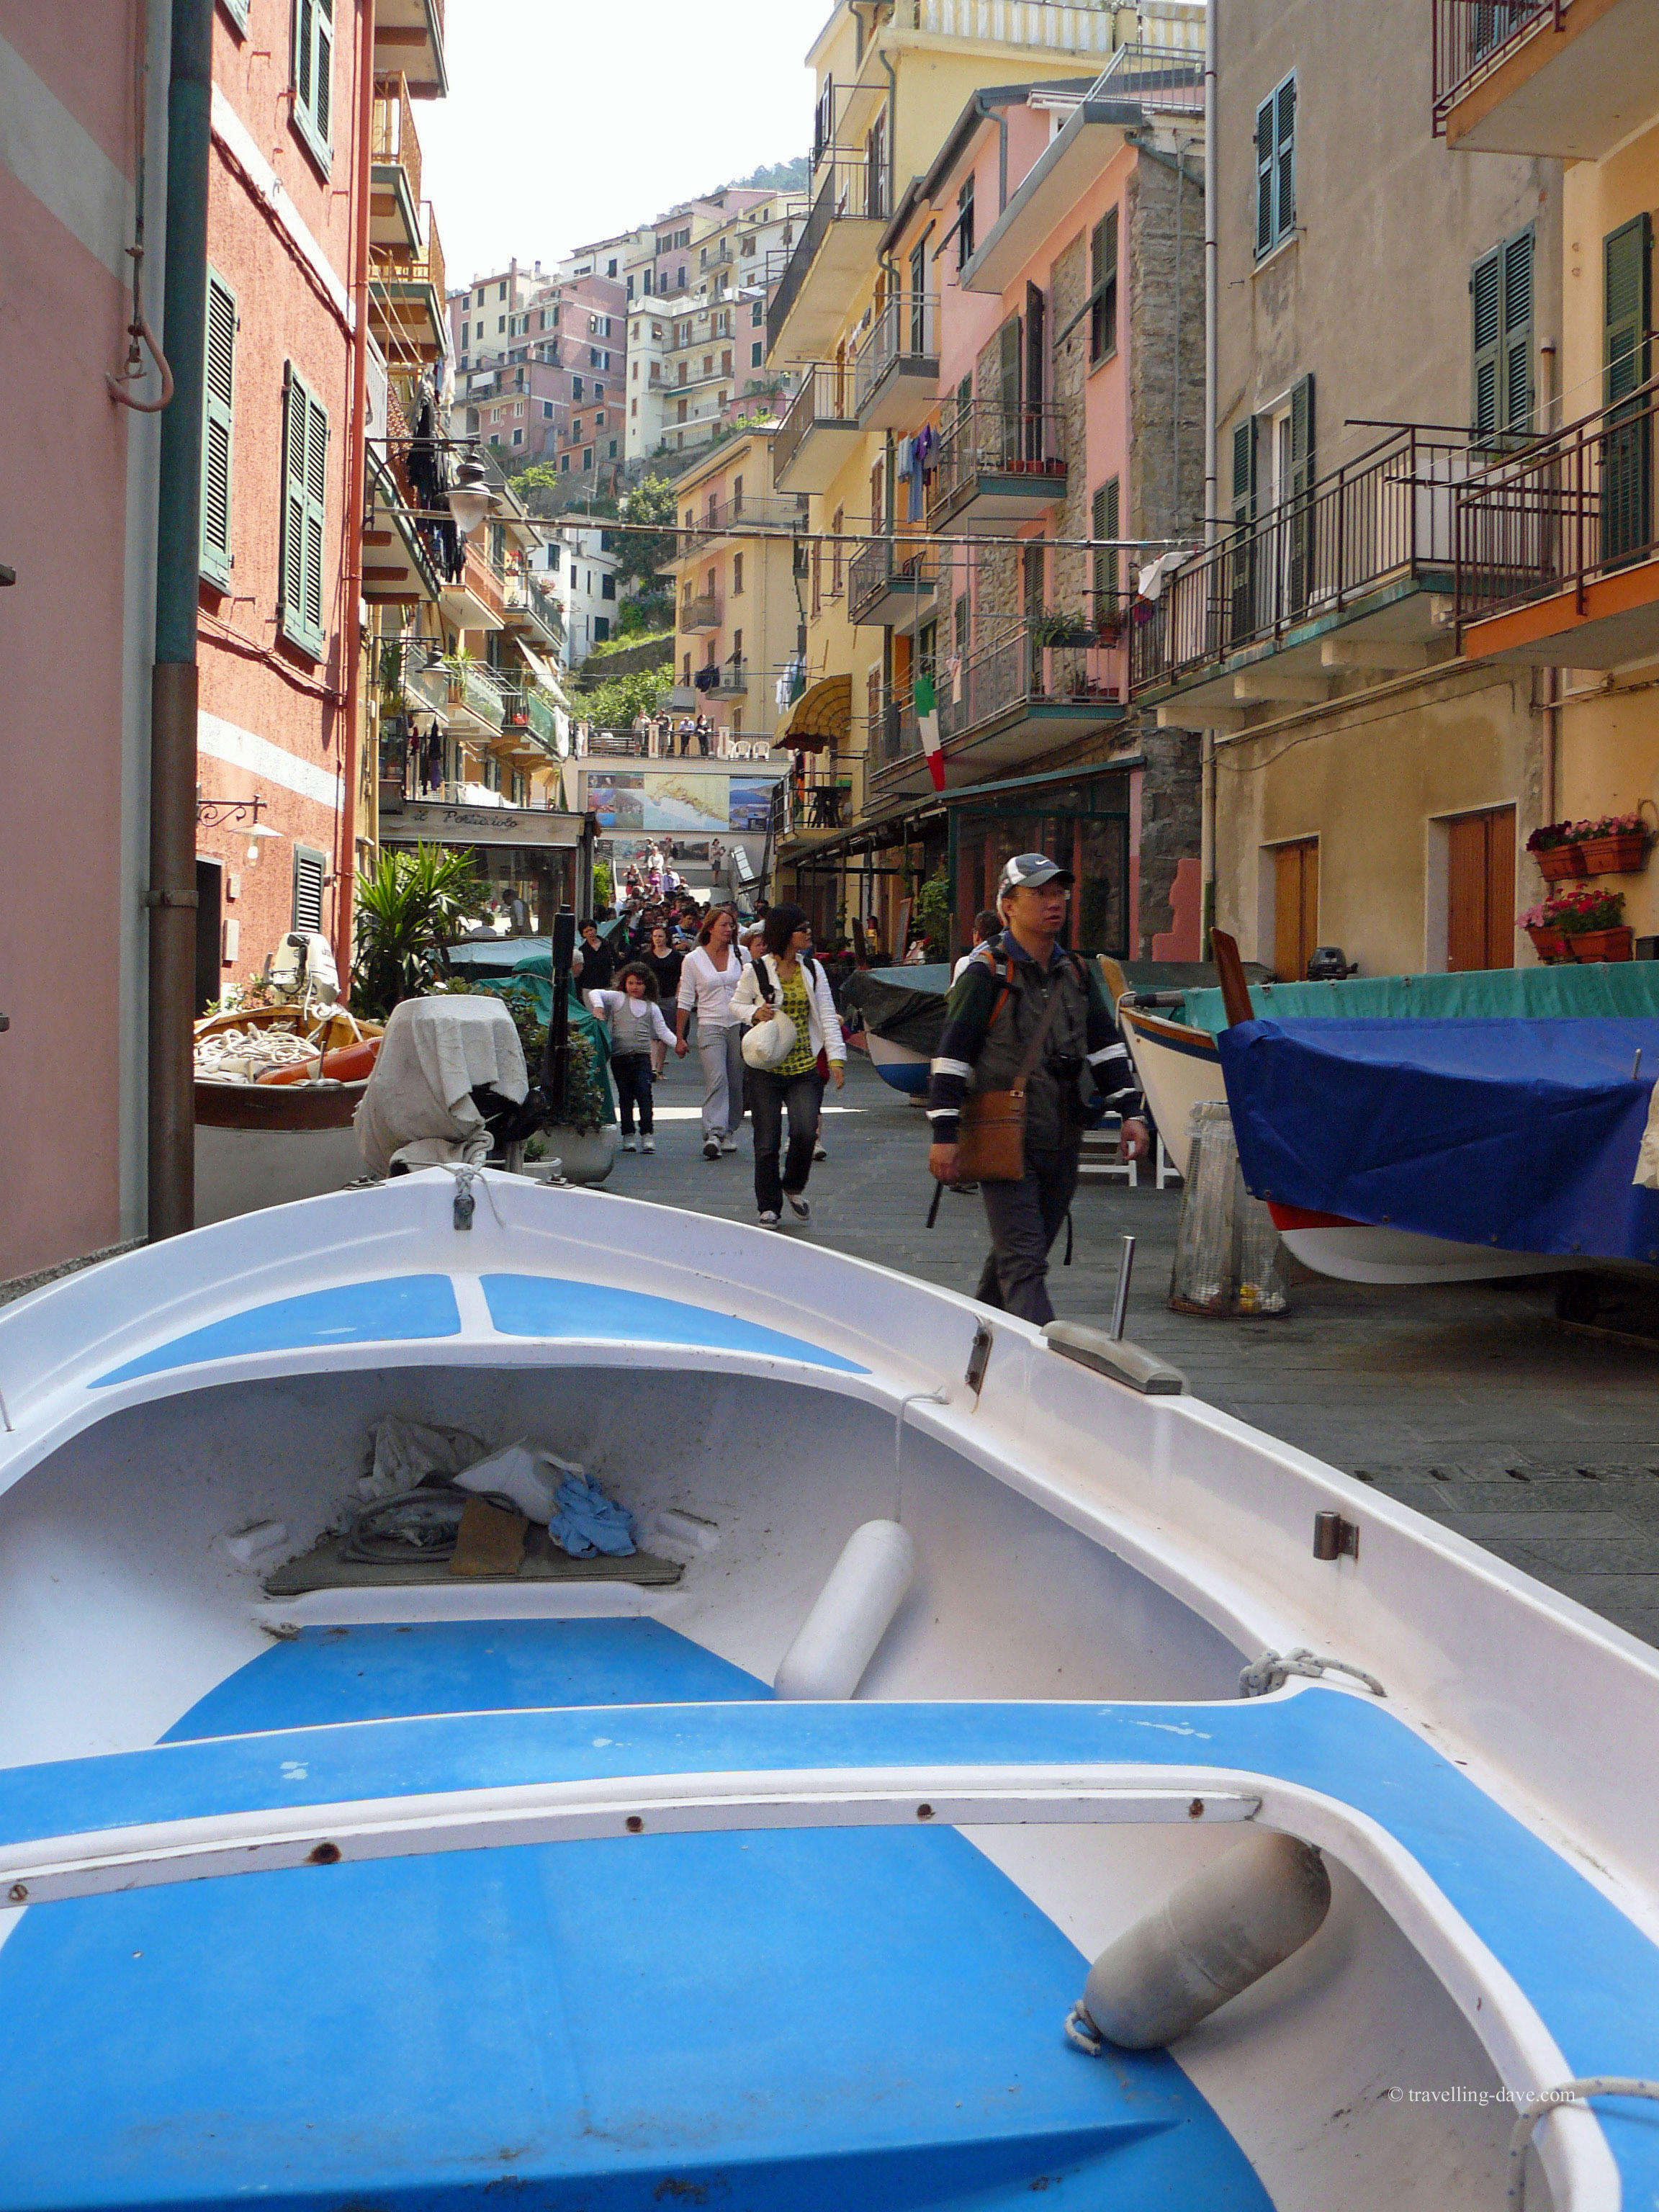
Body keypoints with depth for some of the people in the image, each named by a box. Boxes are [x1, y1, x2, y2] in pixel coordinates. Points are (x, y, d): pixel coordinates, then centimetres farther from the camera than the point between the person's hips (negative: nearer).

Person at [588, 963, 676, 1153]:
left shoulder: (652, 1007, 14)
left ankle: (648, 1134, -8)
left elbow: (662, 1031, 12)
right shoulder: (618, 998, 9)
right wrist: (598, 1007, -22)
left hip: (642, 1055, 0)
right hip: (620, 1056, 0)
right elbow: (595, 993, -2)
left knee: (644, 1094, -10)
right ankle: (628, 1137, 13)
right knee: (625, 1097, 6)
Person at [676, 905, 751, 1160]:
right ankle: (712, 1135, -26)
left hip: (740, 1025, 3)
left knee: (736, 1083, 5)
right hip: (710, 1026, -3)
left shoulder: (741, 954, 7)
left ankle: (729, 1132, 18)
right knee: (716, 1080, -18)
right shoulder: (693, 959, 1)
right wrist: (679, 1037, 1)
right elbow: (685, 1001, 3)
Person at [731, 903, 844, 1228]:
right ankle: (768, 1207, 17)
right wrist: (755, 1012, -11)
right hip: (765, 1069, -2)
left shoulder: (812, 969, 7)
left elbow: (827, 1015, 6)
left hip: (805, 1067, 2)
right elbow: (736, 1004, 11)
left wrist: (836, 1058, -3)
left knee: (805, 1133, -13)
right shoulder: (755, 971, -2)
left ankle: (794, 1187, 17)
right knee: (767, 1141, 1)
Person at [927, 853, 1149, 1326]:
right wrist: (944, 1135, -14)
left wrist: (1130, 1113, 7)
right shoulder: (986, 973, -7)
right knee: (1023, 1262, -10)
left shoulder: (1075, 972, 13)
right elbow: (951, 1055, -10)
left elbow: (1106, 1047, 17)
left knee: (1019, 1250, 16)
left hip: (1061, 1141, 7)